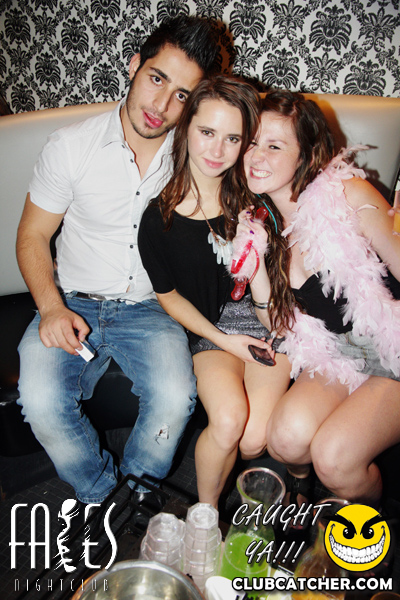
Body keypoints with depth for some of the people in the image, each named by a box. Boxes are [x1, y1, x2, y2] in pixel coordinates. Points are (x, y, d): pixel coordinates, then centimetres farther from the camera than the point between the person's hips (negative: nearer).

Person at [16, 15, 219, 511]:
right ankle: (101, 495, 9)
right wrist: (52, 307, -13)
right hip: (74, 305, 1)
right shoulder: (71, 146, -3)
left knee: (174, 398, -25)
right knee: (42, 402, -23)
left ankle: (135, 489, 10)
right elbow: (33, 235, 2)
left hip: (152, 308, 0)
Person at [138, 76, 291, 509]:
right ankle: (206, 511, 5)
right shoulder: (159, 218, -7)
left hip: (264, 319, 1)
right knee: (228, 420, -25)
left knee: (254, 437, -20)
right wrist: (221, 340, -7)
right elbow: (169, 295, 1)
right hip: (208, 327, -1)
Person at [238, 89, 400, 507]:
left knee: (334, 457, -19)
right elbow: (280, 324, 1)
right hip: (336, 357, 4)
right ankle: (298, 478, 18)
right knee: (287, 436, -22)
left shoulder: (349, 194, -14)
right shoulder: (262, 223, 1)